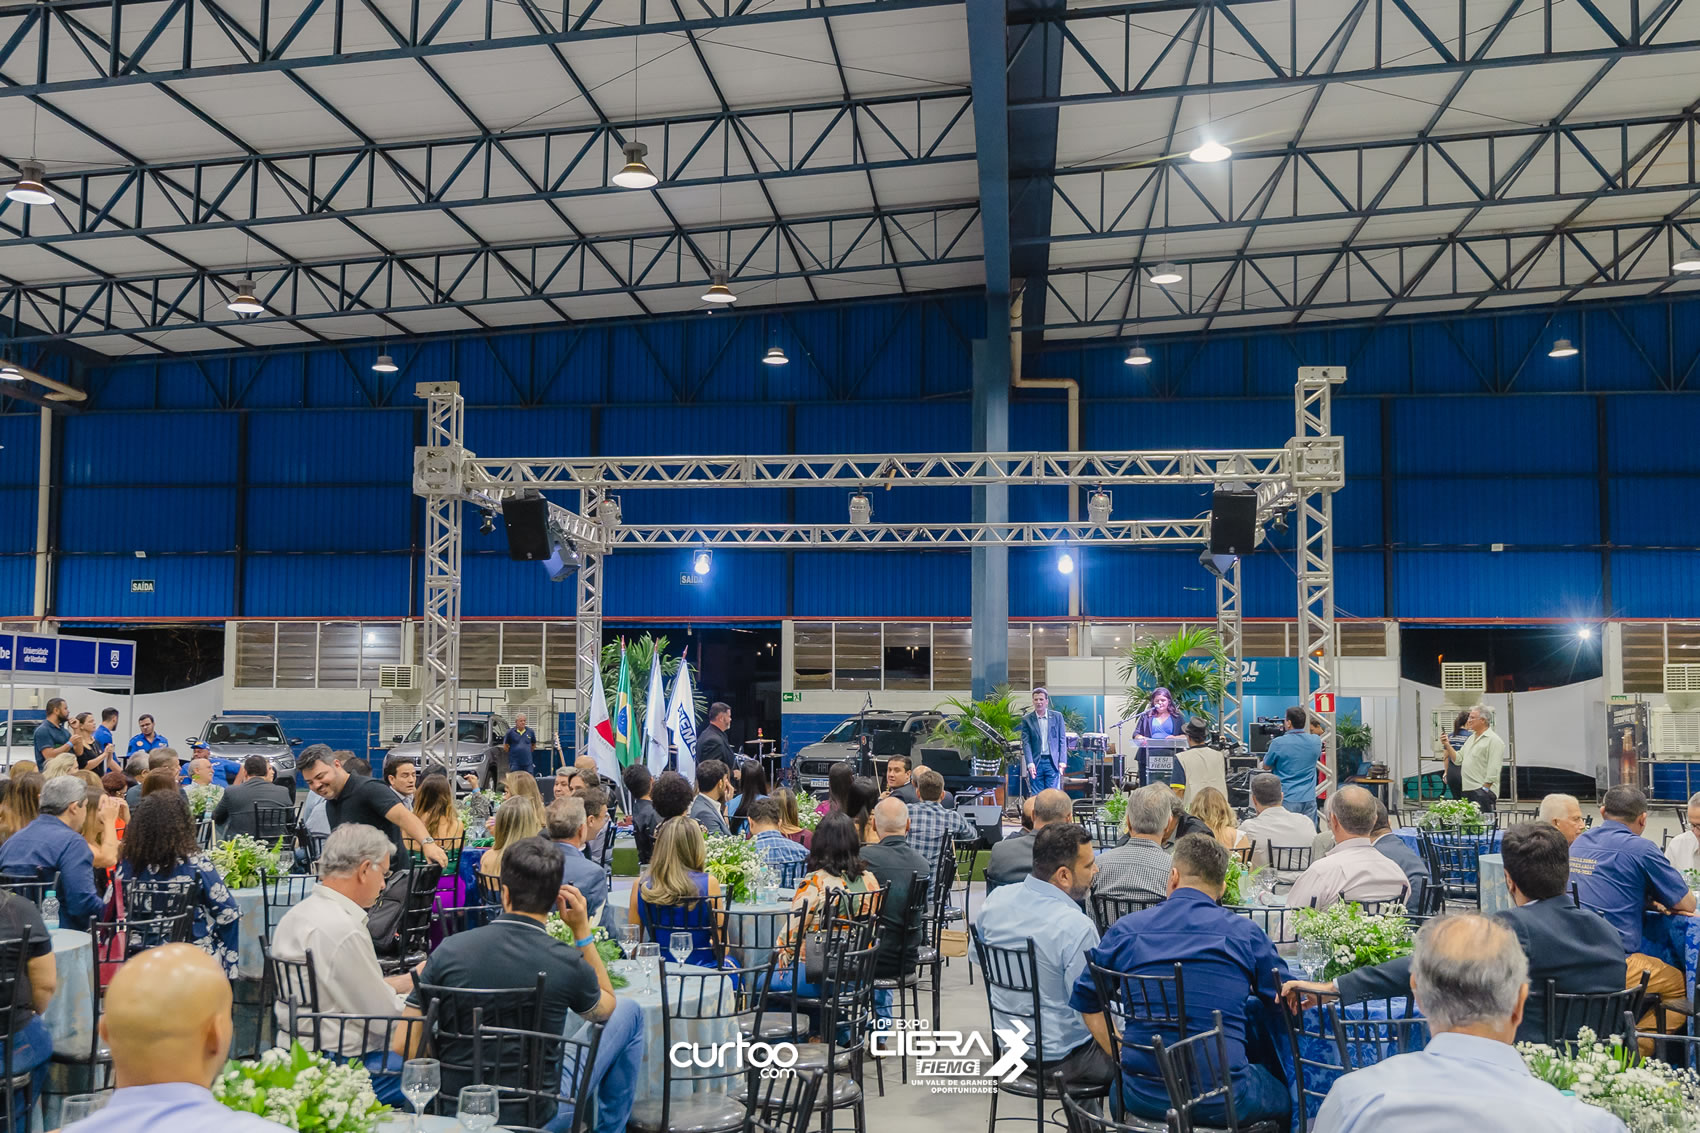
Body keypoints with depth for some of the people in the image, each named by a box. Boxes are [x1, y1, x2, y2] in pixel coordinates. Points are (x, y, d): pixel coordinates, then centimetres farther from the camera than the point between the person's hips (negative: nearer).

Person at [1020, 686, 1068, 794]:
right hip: (1036, 763, 0)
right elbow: (1026, 743, -1)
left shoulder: (1057, 716, 6)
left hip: (1052, 762, 0)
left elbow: (1062, 740, 6)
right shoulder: (1026, 719, 4)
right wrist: (1030, 763, -11)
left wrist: (1062, 761, -3)